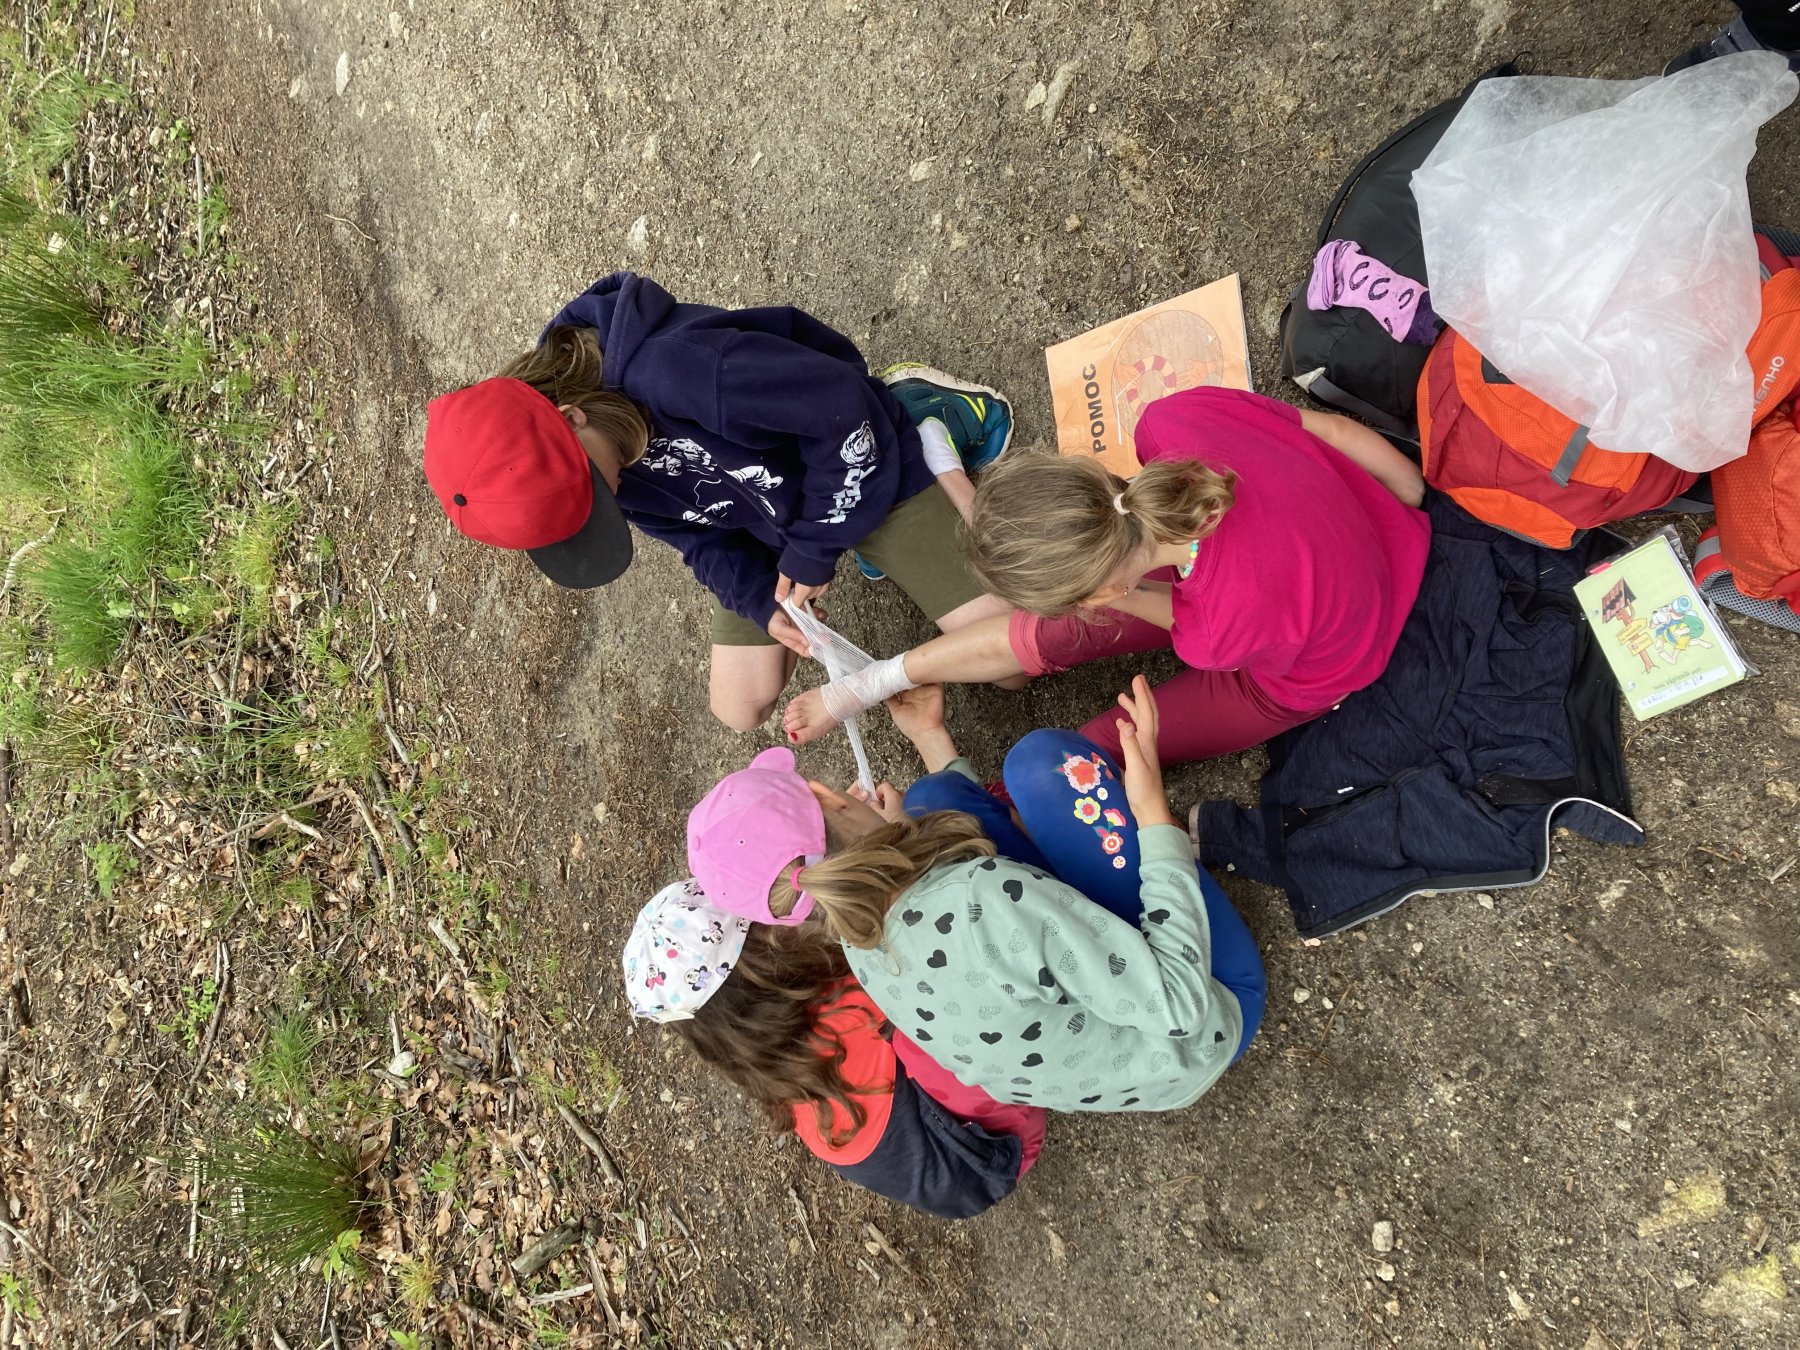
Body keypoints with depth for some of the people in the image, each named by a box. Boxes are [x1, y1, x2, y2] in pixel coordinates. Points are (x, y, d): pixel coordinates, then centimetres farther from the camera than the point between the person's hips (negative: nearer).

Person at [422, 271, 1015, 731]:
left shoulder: (673, 369, -41)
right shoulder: (559, 464, -14)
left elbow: (842, 404, -30)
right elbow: (698, 537, -2)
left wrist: (813, 547, -21)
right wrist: (761, 602, -19)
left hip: (864, 469, -6)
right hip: (762, 529, 6)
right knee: (740, 712, 11)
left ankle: (929, 419, 9)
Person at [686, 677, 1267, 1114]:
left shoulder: (864, 948, -11)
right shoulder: (980, 898, -39)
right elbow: (1181, 1002, -33)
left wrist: (930, 736, 9)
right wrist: (1155, 815, -28)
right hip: (1199, 1036, -6)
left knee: (931, 802, 6)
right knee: (1044, 757, -16)